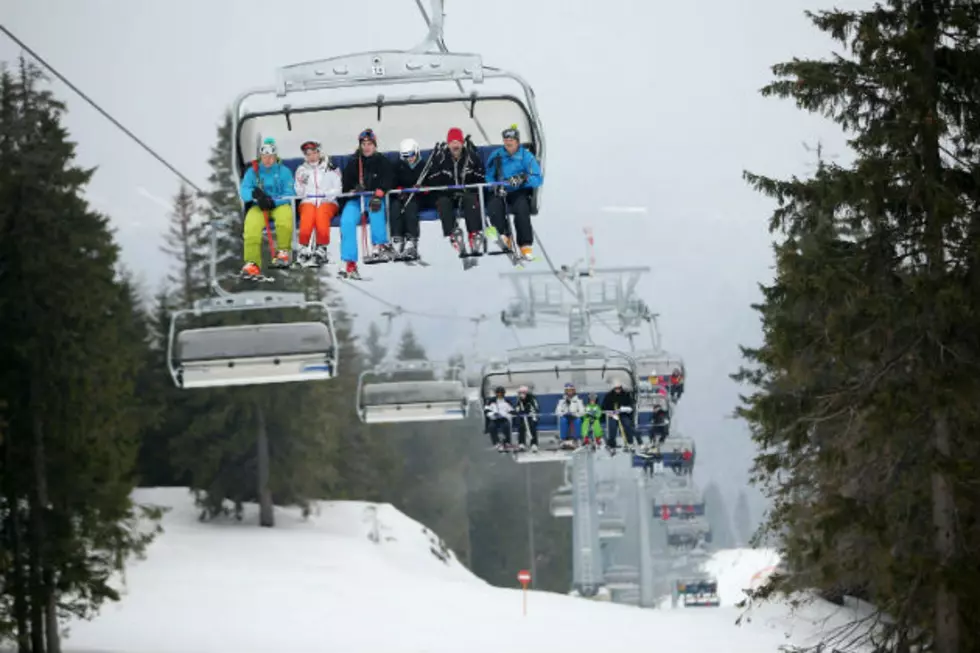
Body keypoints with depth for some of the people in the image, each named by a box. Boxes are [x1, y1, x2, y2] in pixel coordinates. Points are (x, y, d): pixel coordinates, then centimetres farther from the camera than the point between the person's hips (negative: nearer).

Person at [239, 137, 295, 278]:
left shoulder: (284, 171, 3)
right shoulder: (252, 171, 7)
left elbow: (289, 194, -5)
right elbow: (243, 191, -4)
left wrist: (273, 202, -23)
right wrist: (255, 193, -27)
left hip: (279, 205, -1)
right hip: (258, 207, 1)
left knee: (285, 218, -37)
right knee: (251, 225, -32)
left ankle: (283, 252, -17)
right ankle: (252, 264, -34)